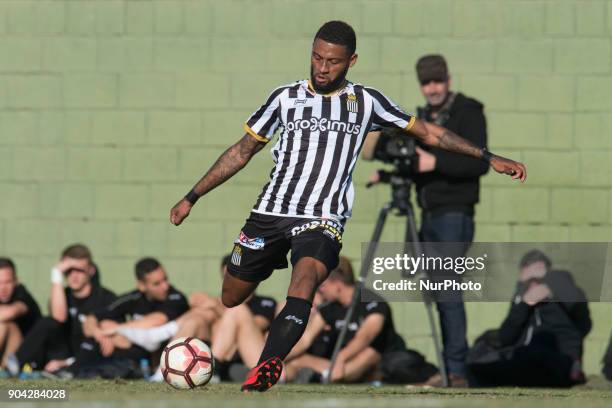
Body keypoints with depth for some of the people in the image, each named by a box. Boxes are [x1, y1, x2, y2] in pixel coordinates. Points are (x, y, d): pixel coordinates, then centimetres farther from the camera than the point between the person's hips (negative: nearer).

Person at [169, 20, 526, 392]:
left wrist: (489, 158, 10)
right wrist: (192, 198, 15)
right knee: (230, 301, 3)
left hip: (323, 220, -3)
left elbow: (427, 132, 14)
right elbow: (241, 152, 16)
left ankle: (266, 370, -47)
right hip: (270, 214, 3)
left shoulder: (365, 101, 8)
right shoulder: (286, 97, 9)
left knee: (305, 277, -32)